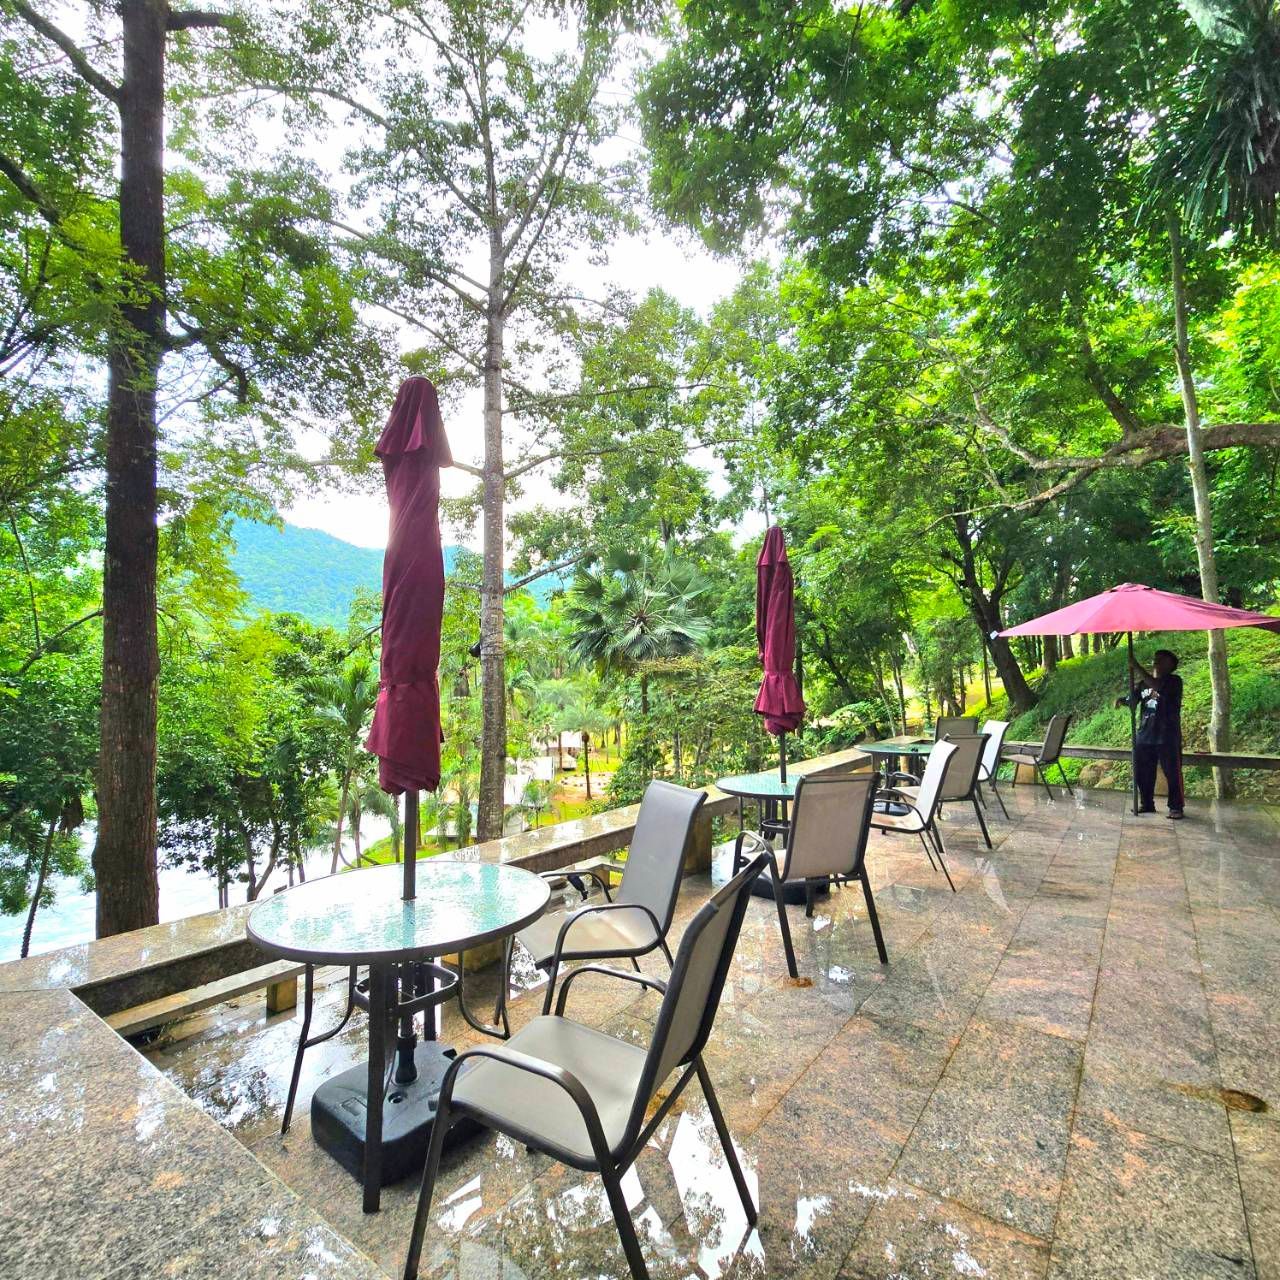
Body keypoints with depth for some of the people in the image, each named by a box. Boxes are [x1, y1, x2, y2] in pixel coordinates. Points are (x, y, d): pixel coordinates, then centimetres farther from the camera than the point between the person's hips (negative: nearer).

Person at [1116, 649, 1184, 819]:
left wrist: (1138, 668, -27)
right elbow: (1133, 700, 7)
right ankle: (1146, 804, 22)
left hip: (1167, 736, -5)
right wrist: (1122, 701, -15)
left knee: (1172, 773, 0)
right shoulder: (1143, 682, 13)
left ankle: (1176, 807, 11)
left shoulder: (1174, 681, -5)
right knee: (1142, 773, 10)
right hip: (1144, 735, 6)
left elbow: (1157, 686, -25)